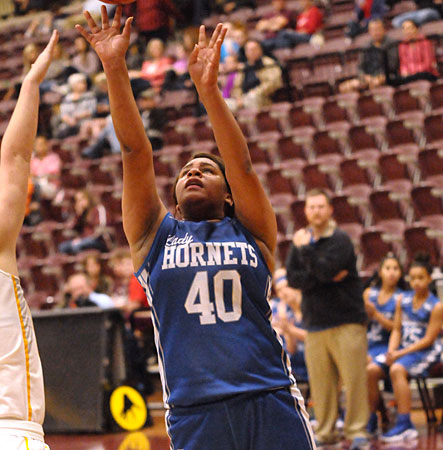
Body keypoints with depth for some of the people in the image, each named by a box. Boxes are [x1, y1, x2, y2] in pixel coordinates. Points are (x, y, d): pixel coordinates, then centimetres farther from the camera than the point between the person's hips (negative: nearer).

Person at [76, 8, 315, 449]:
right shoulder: (155, 235, 14)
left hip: (271, 402, 0)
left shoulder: (251, 231, 12)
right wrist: (114, 68, -2)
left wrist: (208, 89, -13)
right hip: (193, 412, 0)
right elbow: (135, 153, 5)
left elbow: (243, 165, -2)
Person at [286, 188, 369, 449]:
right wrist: (326, 277, -11)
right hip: (315, 323, 4)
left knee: (354, 378, -5)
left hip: (347, 322, -4)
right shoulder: (301, 241, 12)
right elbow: (293, 278, 1)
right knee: (320, 383, 3)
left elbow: (326, 270, -18)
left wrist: (306, 249, -13)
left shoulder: (340, 240, -4)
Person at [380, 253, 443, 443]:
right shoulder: (403, 300, 10)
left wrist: (400, 354, -16)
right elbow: (396, 329, 10)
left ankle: (404, 425, -33)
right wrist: (391, 351, -10)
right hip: (402, 349, 6)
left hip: (426, 352, -6)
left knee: (397, 370, -34)